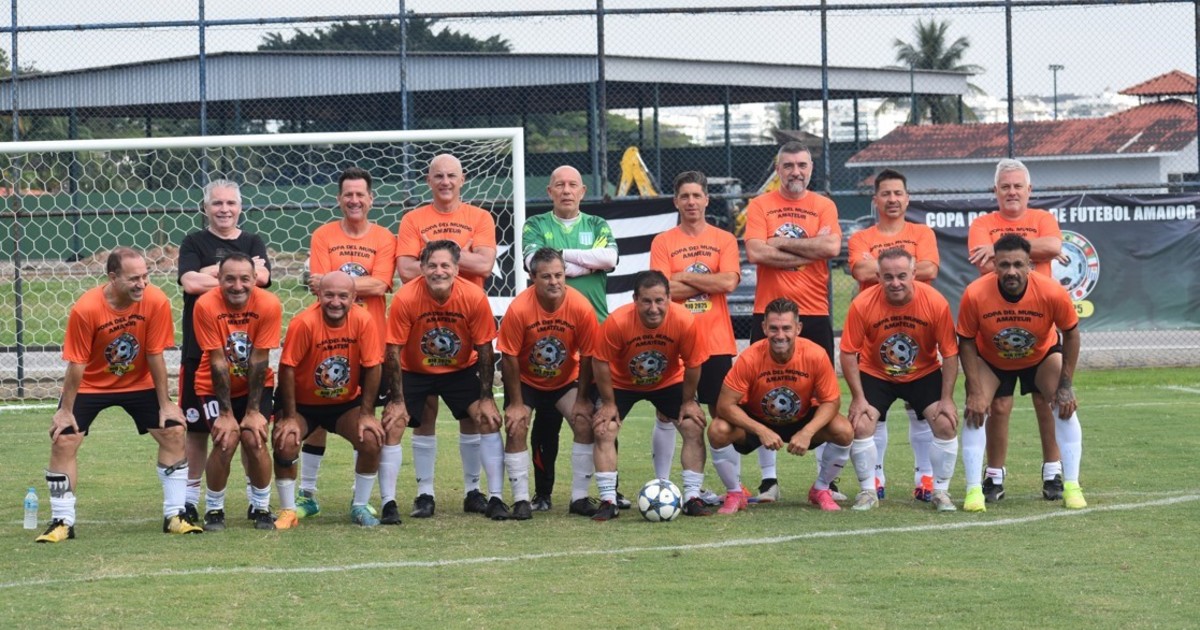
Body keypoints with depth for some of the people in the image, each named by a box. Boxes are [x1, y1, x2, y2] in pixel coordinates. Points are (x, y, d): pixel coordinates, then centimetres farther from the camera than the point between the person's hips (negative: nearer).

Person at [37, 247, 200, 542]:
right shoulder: (85, 309, -27)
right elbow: (76, 364, -18)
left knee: (174, 432, -8)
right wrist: (66, 410, -13)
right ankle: (62, 522, 0)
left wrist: (166, 405, -9)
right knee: (63, 441, -12)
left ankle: (174, 516, 2)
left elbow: (155, 356, -13)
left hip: (139, 384, 2)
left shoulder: (156, 302, -23)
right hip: (91, 385, -2)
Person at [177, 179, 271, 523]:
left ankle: (256, 496, 15)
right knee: (197, 427, 3)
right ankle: (190, 498, 12)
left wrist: (213, 273, -10)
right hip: (200, 349, -2)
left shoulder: (252, 242, 11)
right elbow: (190, 282, -13)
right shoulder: (194, 242, 6)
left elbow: (262, 276, -9)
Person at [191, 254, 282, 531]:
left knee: (254, 438, -17)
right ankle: (214, 509, 2)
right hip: (216, 387, -1)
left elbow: (259, 360, -17)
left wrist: (253, 411, -15)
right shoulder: (206, 305, -22)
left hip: (255, 385, 1)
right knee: (226, 440, -18)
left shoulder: (269, 305, -20)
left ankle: (261, 507, 5)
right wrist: (226, 413, -17)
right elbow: (218, 362, -20)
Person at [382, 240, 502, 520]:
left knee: (487, 420, -12)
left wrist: (486, 398, -12)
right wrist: (397, 400, -18)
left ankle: (495, 497, -1)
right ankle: (425, 495, -3)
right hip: (414, 371, 0)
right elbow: (393, 352, -19)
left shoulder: (474, 297, -23)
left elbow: (484, 350, -12)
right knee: (392, 423, -14)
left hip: (461, 369, 0)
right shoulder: (405, 298, -26)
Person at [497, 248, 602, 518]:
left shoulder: (581, 307, -24)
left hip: (566, 380, 1)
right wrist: (515, 403, -16)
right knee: (516, 428, -18)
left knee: (586, 423, -15)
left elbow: (587, 357, -12)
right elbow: (509, 357, -19)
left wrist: (581, 399, -9)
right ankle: (521, 500, -6)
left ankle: (579, 497, -4)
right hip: (525, 381, -1)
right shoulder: (519, 309, -28)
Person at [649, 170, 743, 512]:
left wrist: (684, 277, -9)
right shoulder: (663, 243, 4)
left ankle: (734, 489, 8)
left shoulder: (724, 240, 5)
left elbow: (729, 282, -10)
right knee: (666, 414, 2)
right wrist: (709, 282, -9)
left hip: (716, 342, 0)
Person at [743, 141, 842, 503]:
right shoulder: (760, 206, 4)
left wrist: (781, 241, -10)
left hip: (814, 313, 1)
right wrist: (809, 250, -10)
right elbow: (756, 252, -12)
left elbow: (832, 246, -11)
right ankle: (768, 479, 8)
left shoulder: (823, 206, 7)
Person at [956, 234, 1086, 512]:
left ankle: (1072, 486, -3)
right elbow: (966, 342, -19)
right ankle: (974, 489, -8)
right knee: (976, 409, -17)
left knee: (1065, 405, -14)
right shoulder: (975, 294, -34)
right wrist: (975, 391, -24)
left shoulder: (1052, 293, -33)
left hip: (1042, 354, 0)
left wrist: (1066, 385, -15)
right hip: (990, 359, 0)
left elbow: (1070, 333, -14)